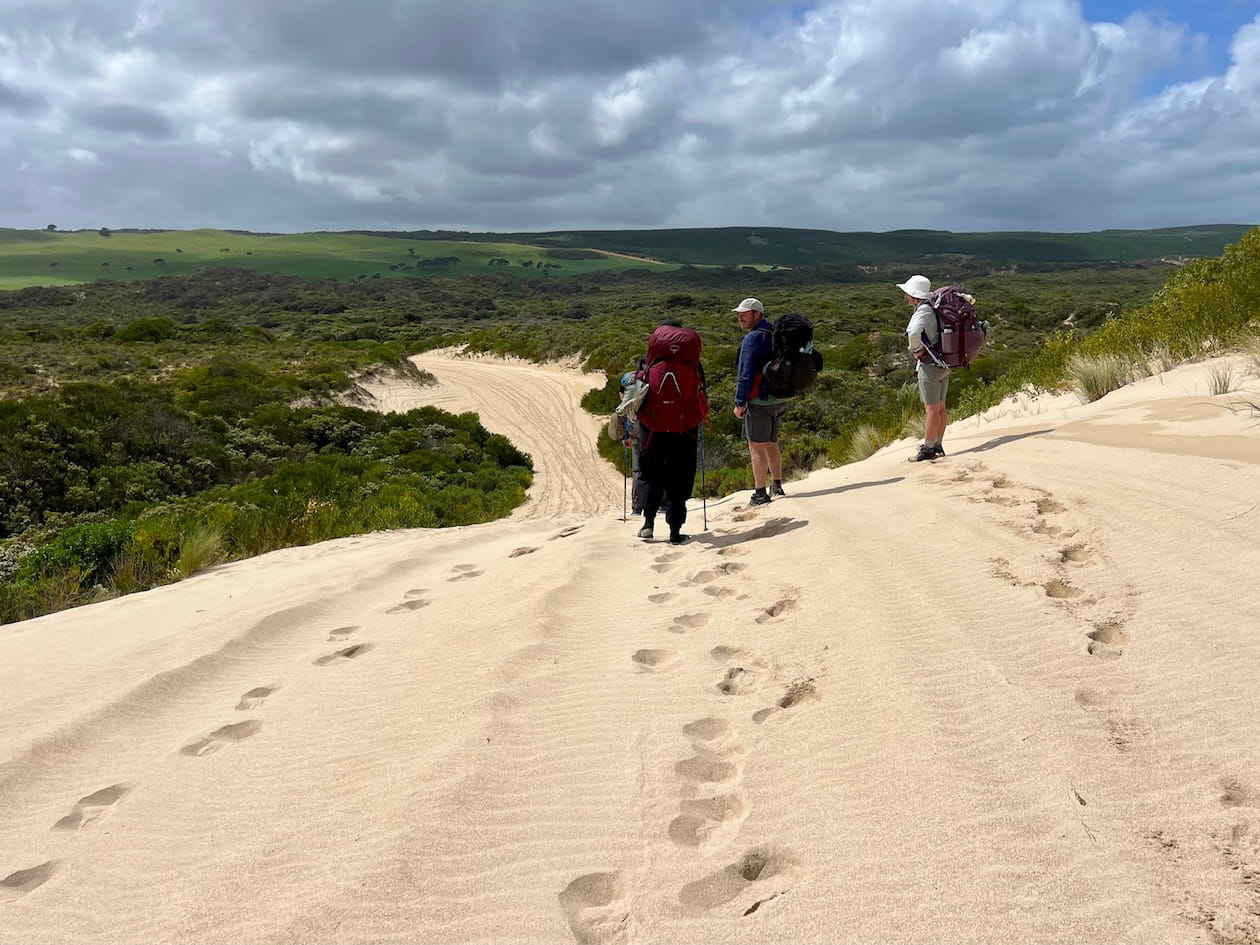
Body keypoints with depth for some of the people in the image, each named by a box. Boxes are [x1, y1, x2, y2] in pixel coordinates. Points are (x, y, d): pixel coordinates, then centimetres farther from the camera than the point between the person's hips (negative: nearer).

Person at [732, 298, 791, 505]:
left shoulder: (753, 338, -14)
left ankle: (760, 494, -2)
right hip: (781, 399, 9)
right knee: (771, 444, 19)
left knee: (757, 447, -3)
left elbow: (746, 374, -17)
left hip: (760, 400, -9)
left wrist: (739, 403, -13)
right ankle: (777, 487, 25)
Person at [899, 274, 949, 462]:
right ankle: (937, 446, 23)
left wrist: (916, 350, -17)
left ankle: (927, 449, 2)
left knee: (931, 409, -4)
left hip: (930, 365, -9)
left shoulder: (924, 310, -18)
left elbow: (913, 332, -38)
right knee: (940, 407, 14)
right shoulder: (935, 308, 9)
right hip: (943, 364, 9)